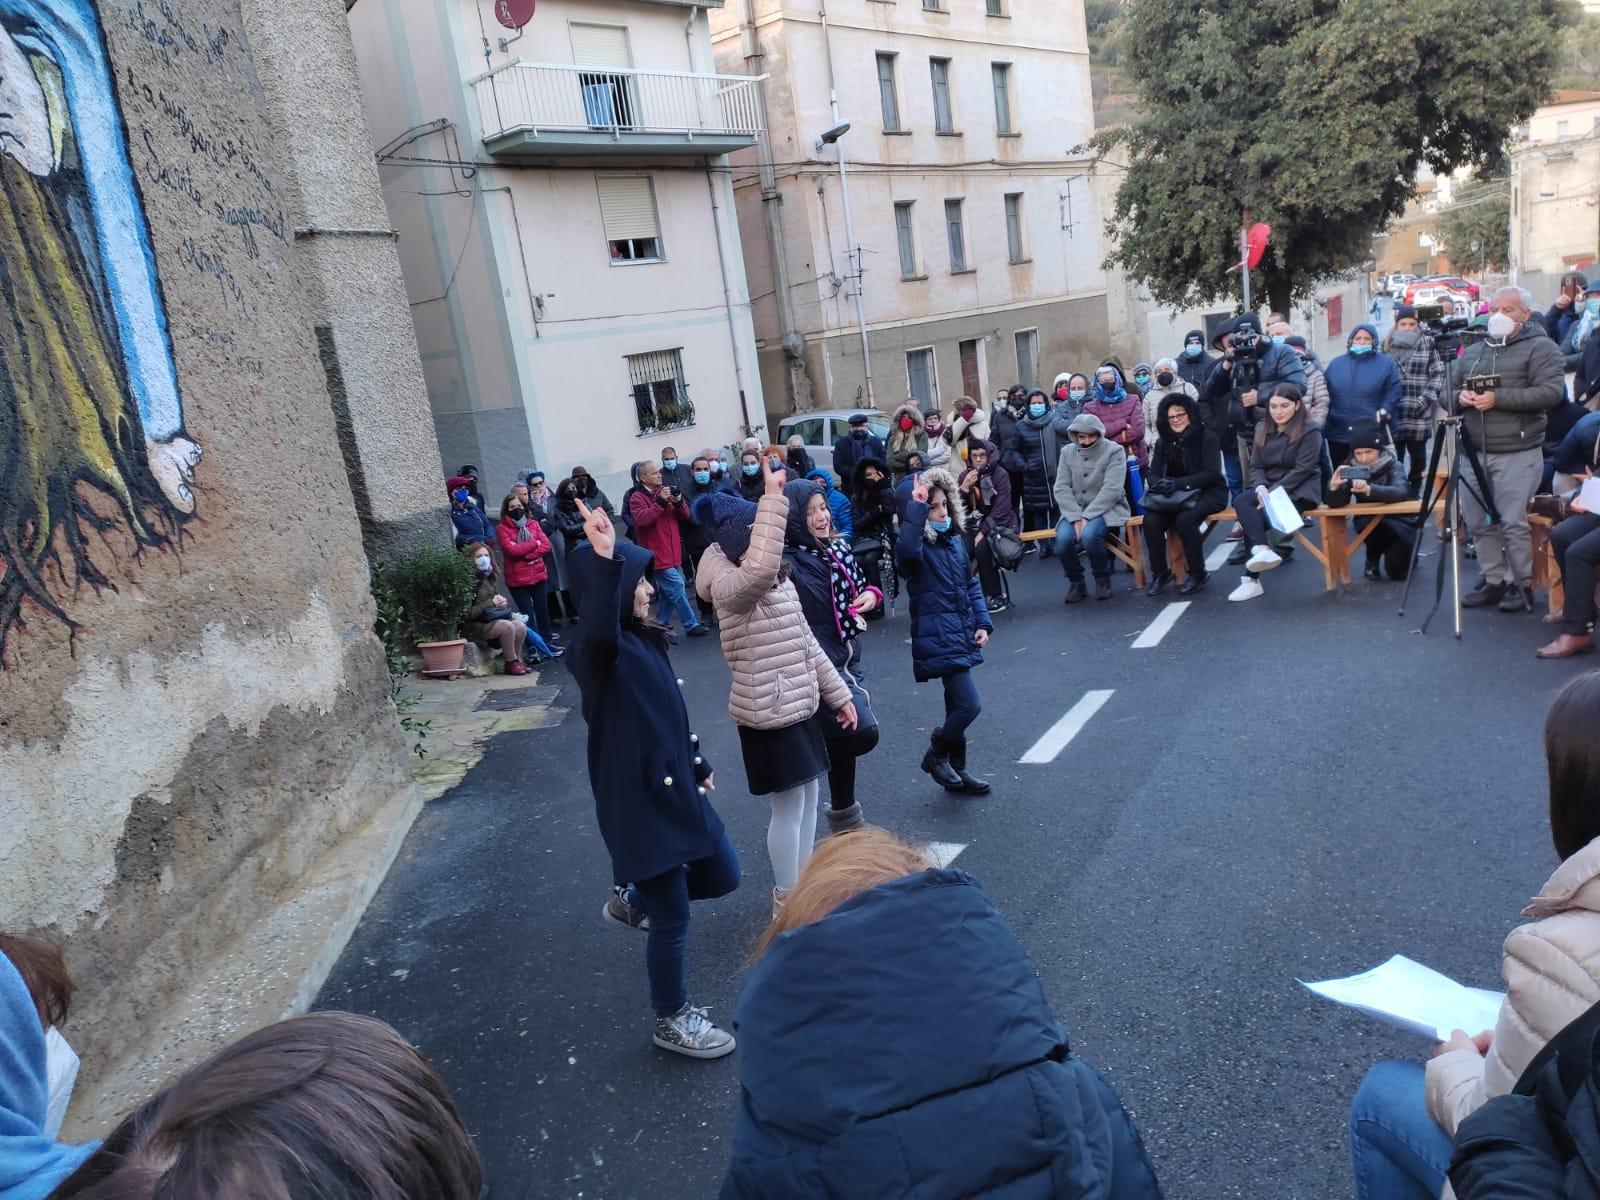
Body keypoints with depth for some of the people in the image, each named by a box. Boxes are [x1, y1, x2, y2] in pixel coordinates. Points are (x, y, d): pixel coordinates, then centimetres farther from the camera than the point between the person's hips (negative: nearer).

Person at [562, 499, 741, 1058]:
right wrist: (606, 561, -54)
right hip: (638, 801, -9)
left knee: (721, 875, 20)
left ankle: (630, 899, 41)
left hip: (676, 787, 9)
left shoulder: (644, 639, 5)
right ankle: (672, 1021, 29)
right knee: (673, 917, 6)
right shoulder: (598, 651, -21)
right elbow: (599, 635, -49)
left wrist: (698, 763, 24)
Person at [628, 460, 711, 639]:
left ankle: (661, 625, 23)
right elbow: (642, 519, -22)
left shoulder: (666, 491, 15)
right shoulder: (637, 498, -4)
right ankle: (692, 625, -2)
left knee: (667, 593, 12)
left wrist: (679, 502, -9)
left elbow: (685, 516, 11)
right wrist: (660, 502, -26)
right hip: (658, 555, -7)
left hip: (673, 554, 7)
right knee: (677, 590, -9)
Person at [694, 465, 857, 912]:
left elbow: (806, 643, 16)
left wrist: (838, 693, 16)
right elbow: (760, 567, -44)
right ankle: (787, 899, 19)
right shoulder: (731, 587, -19)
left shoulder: (780, 583, 10)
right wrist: (772, 497, -41)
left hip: (797, 706, 9)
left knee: (808, 796, 17)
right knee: (789, 805, 1)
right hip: (768, 713, -9)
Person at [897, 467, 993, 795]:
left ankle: (957, 768, 31)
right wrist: (917, 507, -37)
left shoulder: (955, 540, 10)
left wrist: (983, 623, 9)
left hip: (962, 636, 8)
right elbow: (906, 550, -40)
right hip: (937, 639, -8)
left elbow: (971, 584, 18)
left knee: (957, 705, 17)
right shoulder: (918, 547, -13)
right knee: (969, 704, -11)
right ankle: (935, 755, 12)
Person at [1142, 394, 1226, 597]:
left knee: (1185, 519, -35)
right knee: (1151, 521, -26)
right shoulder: (1163, 442, 7)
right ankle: (1160, 573, -8)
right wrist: (1161, 483, -23)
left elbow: (1211, 474, -15)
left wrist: (1178, 483, -27)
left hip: (1208, 493, -4)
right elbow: (1153, 474, 3)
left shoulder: (1207, 438, -7)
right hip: (1175, 497, 4)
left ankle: (1198, 573, -15)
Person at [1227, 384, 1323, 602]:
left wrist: (1273, 492, -24)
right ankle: (1262, 551, -42)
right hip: (1269, 489, 5)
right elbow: (1256, 465, 7)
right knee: (1242, 501, -28)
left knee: (1256, 515, -29)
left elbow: (1302, 469, -14)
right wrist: (1261, 487, -14)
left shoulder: (1309, 432, -5)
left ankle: (1252, 579, -26)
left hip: (1299, 492, -5)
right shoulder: (1262, 429, 12)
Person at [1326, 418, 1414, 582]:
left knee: (1397, 571, -22)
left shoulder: (1392, 466, -14)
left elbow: (1401, 492, -34)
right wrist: (1334, 487, -40)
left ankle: (1406, 553, 16)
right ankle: (1373, 559, -2)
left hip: (1398, 523, -1)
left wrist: (1369, 489, -51)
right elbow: (1335, 504, -18)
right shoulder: (1351, 469, -8)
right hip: (1369, 525, 1)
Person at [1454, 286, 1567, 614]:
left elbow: (1551, 392, -13)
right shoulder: (1472, 352, 17)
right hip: (1474, 452, 6)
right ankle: (1493, 581, 20)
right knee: (1479, 522, 9)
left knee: (1514, 523, -5)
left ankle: (1522, 585, 8)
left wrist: (1498, 398, -20)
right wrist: (1460, 397, -3)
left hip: (1517, 454, -6)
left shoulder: (1540, 348, -1)